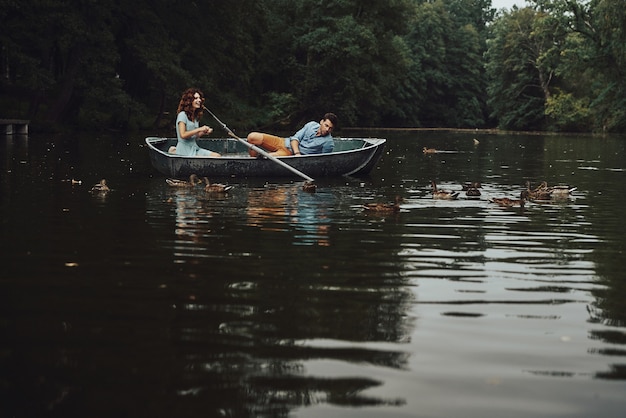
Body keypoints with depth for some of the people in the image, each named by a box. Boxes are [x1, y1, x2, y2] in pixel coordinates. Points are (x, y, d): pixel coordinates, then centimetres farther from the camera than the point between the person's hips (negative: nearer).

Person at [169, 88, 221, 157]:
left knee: (218, 156, -7)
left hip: (194, 148, 9)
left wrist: (204, 132, 2)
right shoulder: (182, 115, -9)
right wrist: (199, 129, -16)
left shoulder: (195, 116, 16)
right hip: (185, 150, -9)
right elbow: (183, 135, -20)